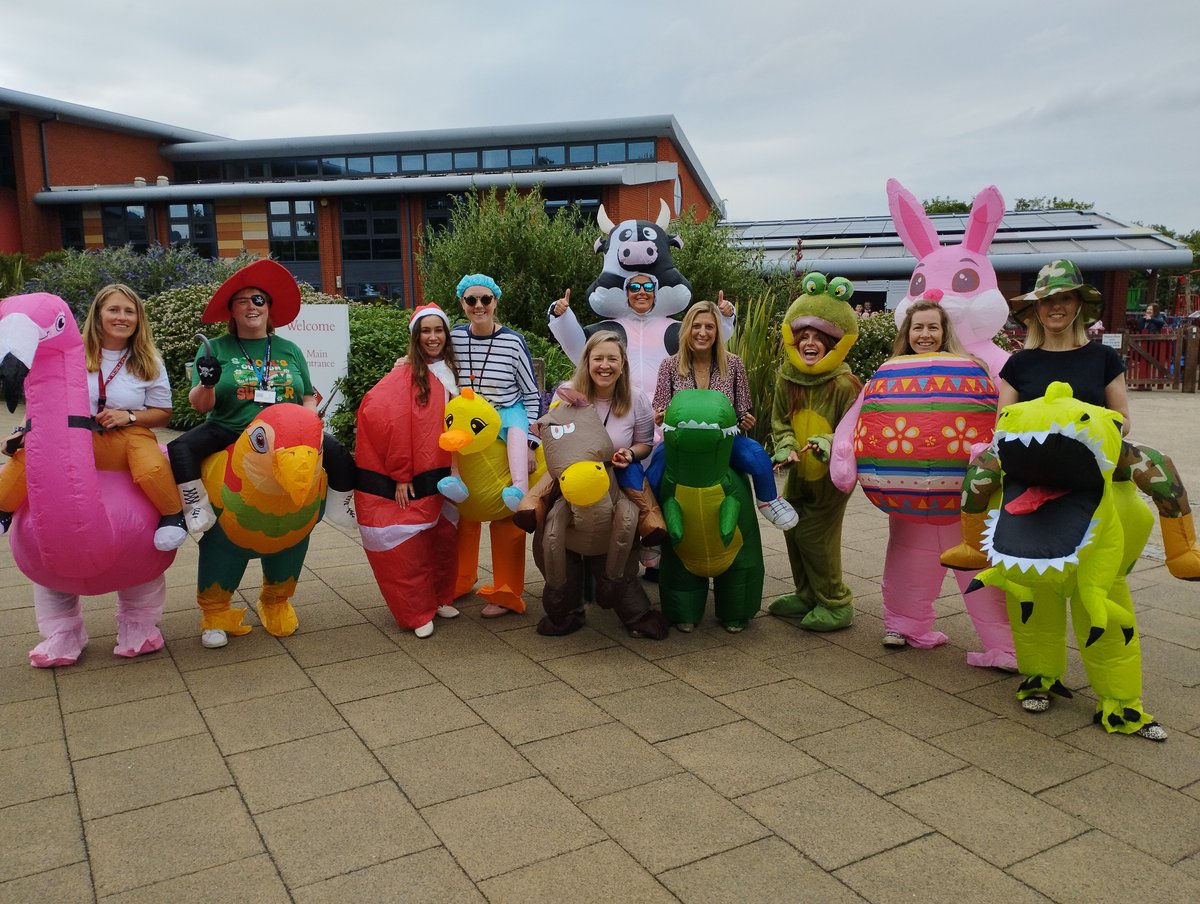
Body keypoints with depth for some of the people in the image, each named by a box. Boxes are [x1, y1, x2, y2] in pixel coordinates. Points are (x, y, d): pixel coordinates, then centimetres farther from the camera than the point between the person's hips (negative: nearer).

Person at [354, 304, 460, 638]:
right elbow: (394, 422, -14)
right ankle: (417, 612, 7)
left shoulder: (450, 374, 10)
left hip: (439, 477, 6)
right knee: (409, 546, -3)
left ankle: (439, 598, 25)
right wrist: (400, 475, -15)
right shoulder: (406, 376, -9)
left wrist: (454, 472, 9)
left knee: (441, 537, 9)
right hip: (408, 482, -5)